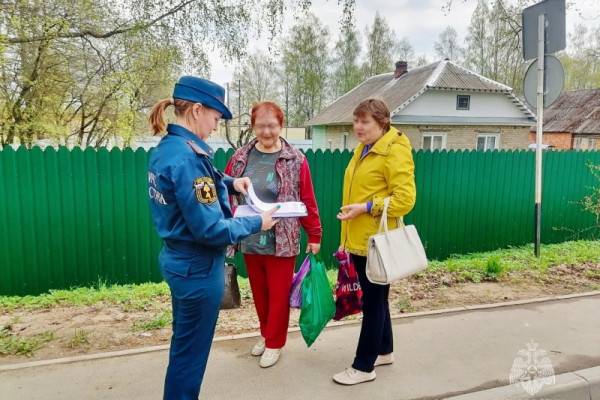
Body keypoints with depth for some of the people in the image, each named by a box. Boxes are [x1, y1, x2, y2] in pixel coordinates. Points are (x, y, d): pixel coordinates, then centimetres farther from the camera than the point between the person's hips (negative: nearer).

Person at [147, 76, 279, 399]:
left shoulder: (165, 148, 4)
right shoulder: (186, 157, -25)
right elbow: (210, 230, -26)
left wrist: (229, 183, 7)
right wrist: (257, 223, -13)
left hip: (178, 260, 10)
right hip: (198, 267, -10)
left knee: (184, 344, 25)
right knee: (191, 351, 10)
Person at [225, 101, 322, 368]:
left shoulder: (295, 160, -6)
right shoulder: (240, 158, 2)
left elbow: (307, 201, -4)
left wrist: (314, 235, -2)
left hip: (282, 241, -3)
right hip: (249, 241, 3)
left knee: (278, 294, 7)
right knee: (259, 292, 17)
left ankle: (274, 343, 27)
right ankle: (266, 334, 39)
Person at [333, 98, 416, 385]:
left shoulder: (395, 151, -13)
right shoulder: (362, 150, 13)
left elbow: (405, 199, -18)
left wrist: (366, 207, -24)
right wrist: (346, 238, 19)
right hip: (358, 241, 9)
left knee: (373, 302, 3)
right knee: (376, 298, 19)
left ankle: (364, 367, 16)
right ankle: (384, 351, 36)